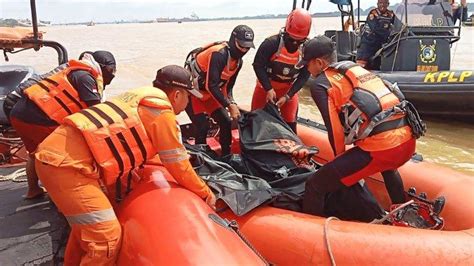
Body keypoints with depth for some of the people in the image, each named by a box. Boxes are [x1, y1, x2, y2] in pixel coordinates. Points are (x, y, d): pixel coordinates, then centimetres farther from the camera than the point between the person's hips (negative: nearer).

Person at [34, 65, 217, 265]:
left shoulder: (141, 95, 20)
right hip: (67, 162, -10)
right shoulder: (163, 111, -6)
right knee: (107, 236, -8)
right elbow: (178, 165, 1)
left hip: (56, 150, 10)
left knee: (87, 224, 26)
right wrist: (205, 193, 15)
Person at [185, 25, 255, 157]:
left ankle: (226, 156, 17)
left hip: (209, 93, 8)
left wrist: (232, 104, -12)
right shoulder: (219, 54, -29)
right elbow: (211, 85, -33)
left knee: (226, 122, 4)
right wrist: (229, 105, -32)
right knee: (203, 126, -14)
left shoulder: (238, 61, -2)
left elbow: (227, 86, 5)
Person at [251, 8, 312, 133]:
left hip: (288, 89, 2)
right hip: (266, 86, -1)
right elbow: (258, 65, -22)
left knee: (290, 123, 4)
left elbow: (304, 76, -13)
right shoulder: (271, 43, -27)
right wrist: (269, 89, -26)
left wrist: (288, 96, -21)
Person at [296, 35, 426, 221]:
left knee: (315, 187, -3)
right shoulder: (357, 68, 26)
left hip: (380, 146, -8)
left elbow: (334, 129, -1)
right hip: (408, 139, 9)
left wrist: (340, 160, 18)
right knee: (387, 166, 44)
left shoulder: (319, 83, 4)